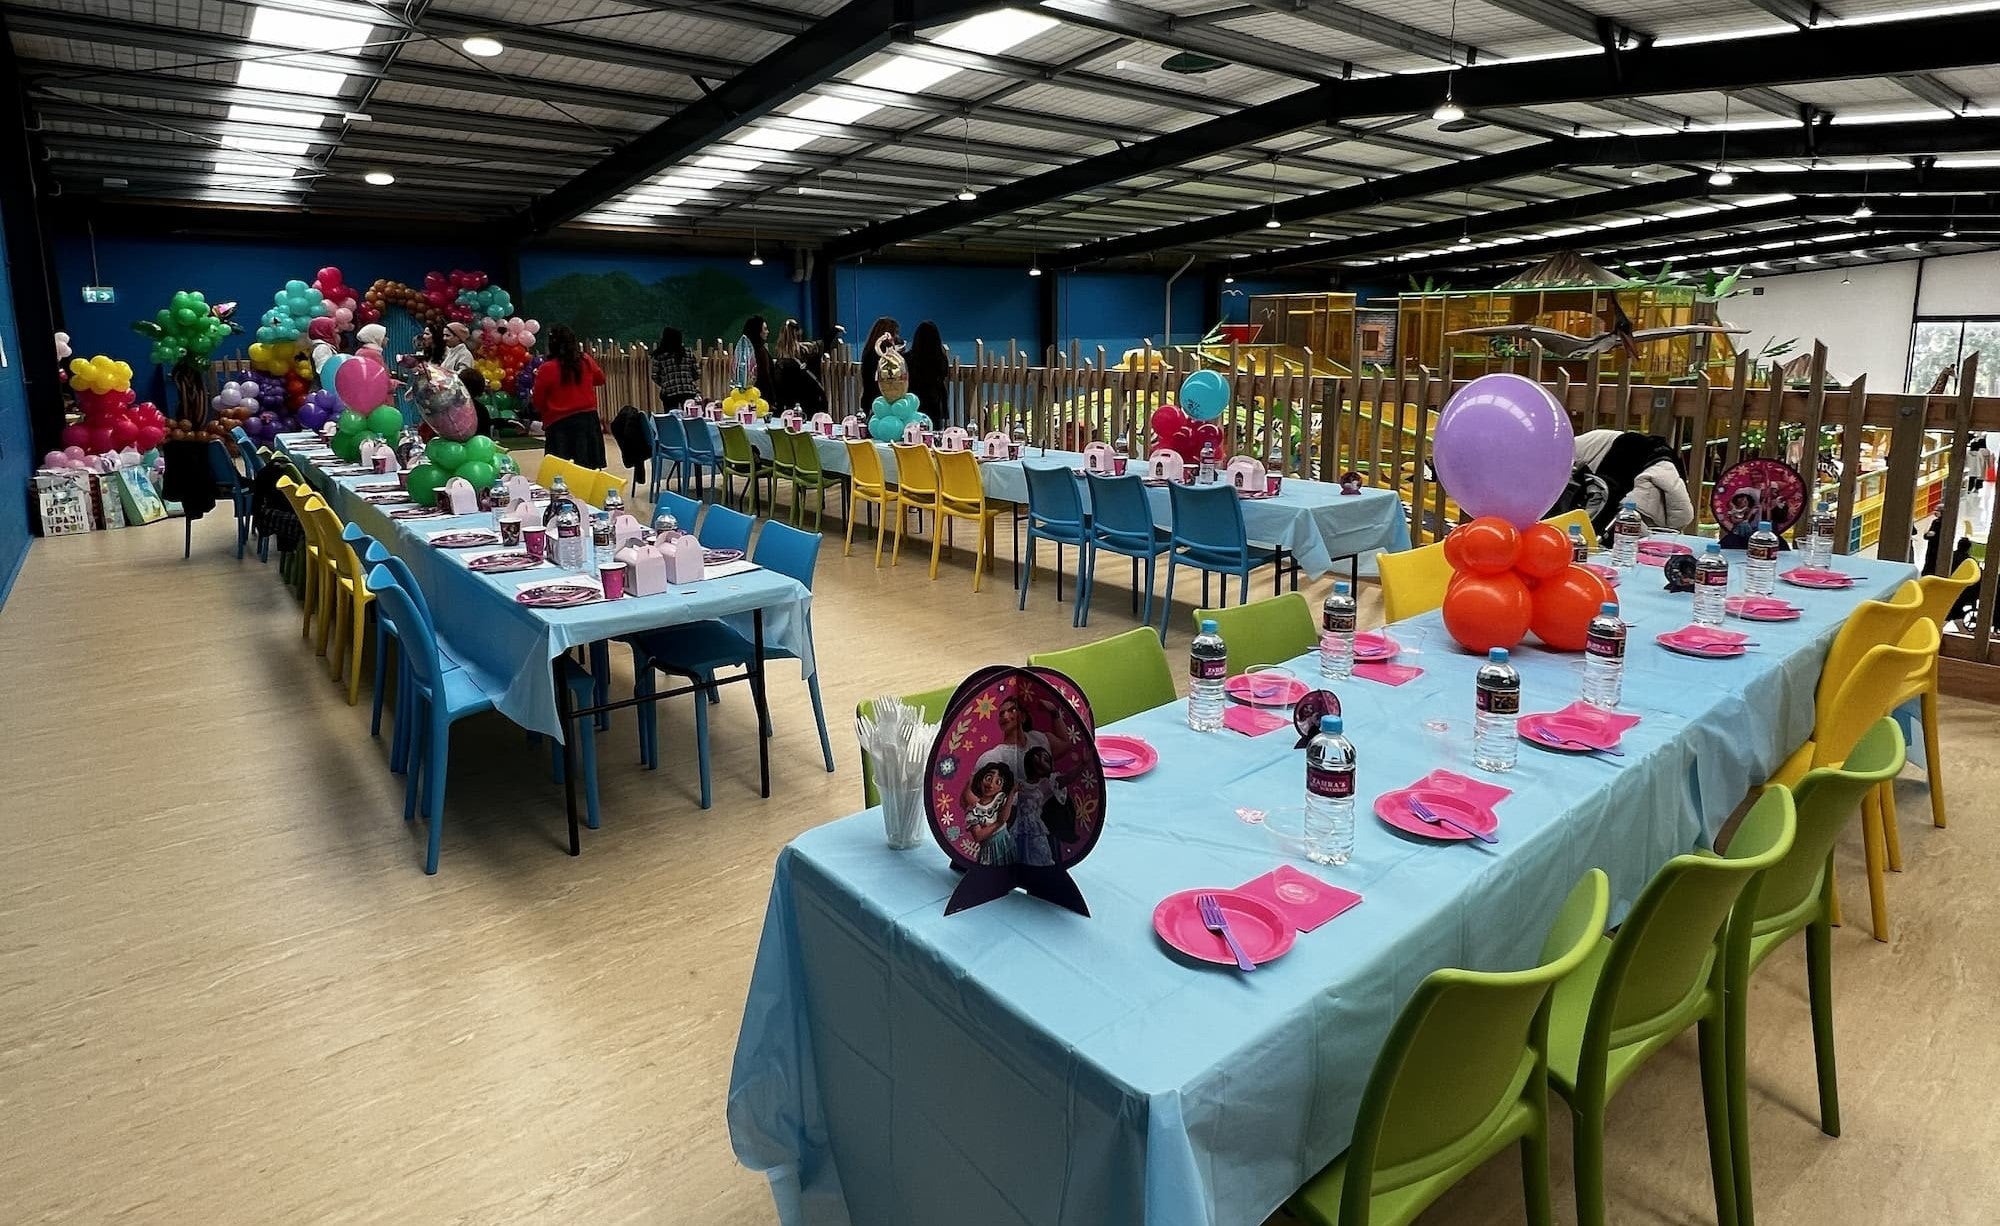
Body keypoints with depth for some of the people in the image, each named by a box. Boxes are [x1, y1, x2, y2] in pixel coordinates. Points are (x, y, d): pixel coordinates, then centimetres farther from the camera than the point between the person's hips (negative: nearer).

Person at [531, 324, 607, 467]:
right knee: (589, 470, 8)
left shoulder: (547, 369, -11)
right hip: (588, 419, 4)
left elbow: (538, 403, -2)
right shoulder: (586, 361, -2)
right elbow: (600, 379, 19)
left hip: (559, 424, -3)